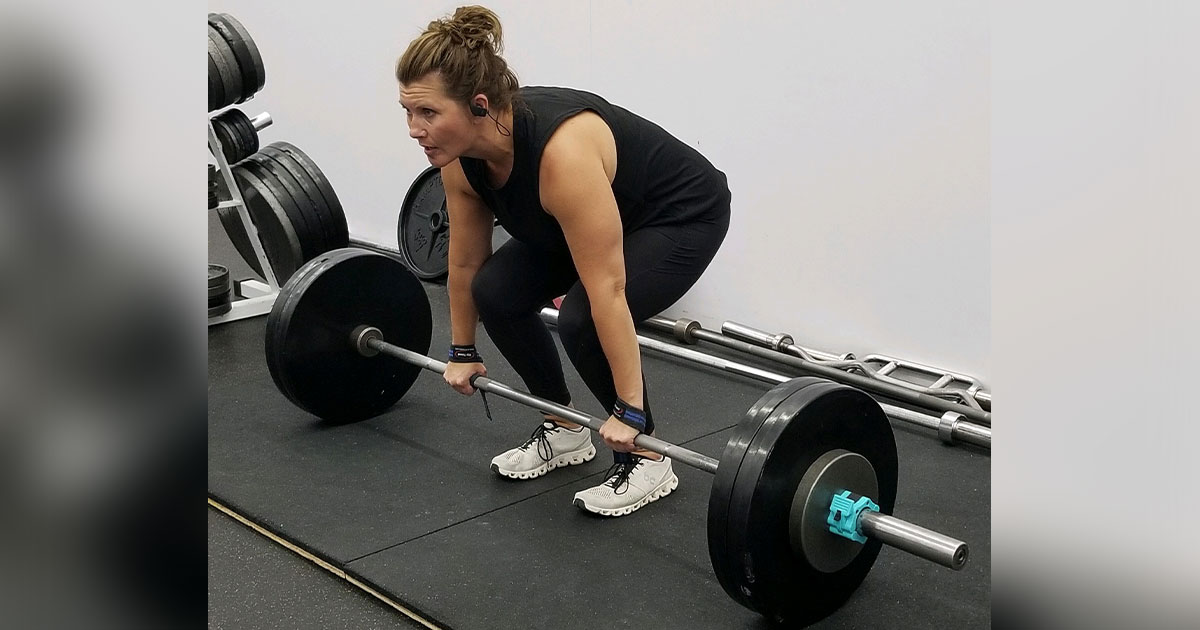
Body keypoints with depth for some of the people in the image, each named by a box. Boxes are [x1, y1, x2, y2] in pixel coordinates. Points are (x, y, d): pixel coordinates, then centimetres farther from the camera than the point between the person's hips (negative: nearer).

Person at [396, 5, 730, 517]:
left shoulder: (561, 154, -40)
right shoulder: (461, 155, -16)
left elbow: (606, 290, -38)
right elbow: (465, 261, 0)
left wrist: (628, 410, -34)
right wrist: (462, 351, 9)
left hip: (682, 215, -8)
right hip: (602, 215, 8)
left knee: (581, 320, -27)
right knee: (497, 293, -7)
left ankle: (646, 459, -6)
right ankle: (563, 431, 11)